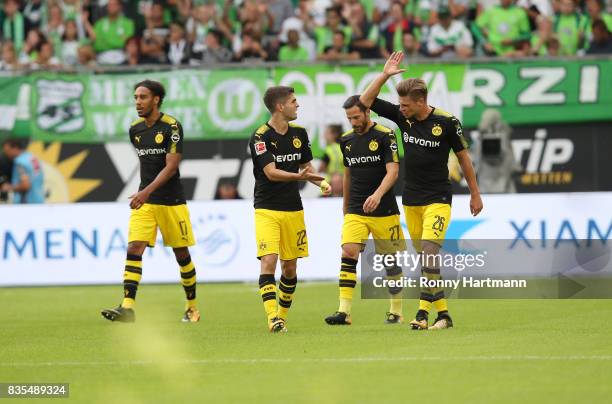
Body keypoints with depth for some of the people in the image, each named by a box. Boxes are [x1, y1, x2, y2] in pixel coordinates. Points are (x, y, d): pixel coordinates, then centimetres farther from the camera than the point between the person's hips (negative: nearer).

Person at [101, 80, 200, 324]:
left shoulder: (172, 127, -12)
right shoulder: (135, 129, 7)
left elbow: (171, 166, -18)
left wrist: (147, 191, -27)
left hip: (172, 201, -4)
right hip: (144, 201, 4)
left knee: (181, 253, 6)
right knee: (134, 248, -12)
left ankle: (192, 307, 24)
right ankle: (127, 308, -20)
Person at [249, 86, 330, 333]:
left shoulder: (299, 133, 8)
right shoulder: (260, 137, -12)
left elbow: (306, 168, 18)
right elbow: (271, 172, -21)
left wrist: (321, 183, -2)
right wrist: (298, 176, -35)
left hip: (293, 209, 6)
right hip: (267, 209, -6)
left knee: (290, 266, 7)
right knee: (268, 261, -18)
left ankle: (282, 316, 21)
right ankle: (272, 317, -23)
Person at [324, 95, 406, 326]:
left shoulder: (385, 136, -8)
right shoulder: (347, 140, 9)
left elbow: (392, 171, -17)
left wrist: (377, 195, -32)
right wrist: (345, 207, 24)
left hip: (385, 211, -3)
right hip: (355, 211, 3)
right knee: (349, 252, -15)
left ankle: (396, 311, 21)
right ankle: (344, 311, -21)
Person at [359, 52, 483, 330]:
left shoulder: (446, 122, -11)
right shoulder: (402, 116, 1)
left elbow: (463, 157, 0)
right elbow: (366, 101, 4)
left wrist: (475, 194, 4)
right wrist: (384, 75, -8)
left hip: (438, 199, -5)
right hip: (411, 200, 5)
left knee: (429, 253, -16)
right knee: (424, 257, 6)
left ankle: (423, 312, -19)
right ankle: (443, 313, 12)